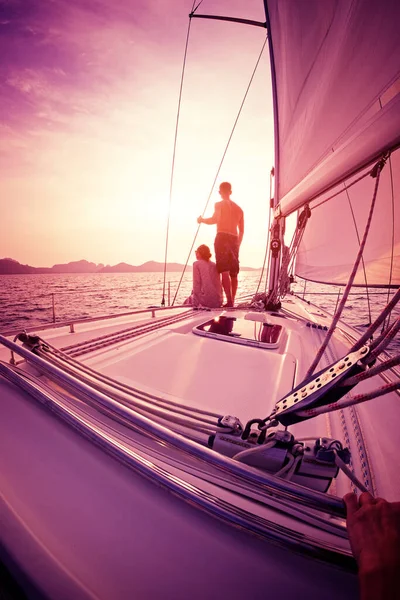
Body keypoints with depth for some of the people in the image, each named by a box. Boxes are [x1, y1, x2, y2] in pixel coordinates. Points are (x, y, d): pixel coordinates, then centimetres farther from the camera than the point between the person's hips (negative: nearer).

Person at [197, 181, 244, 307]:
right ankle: (232, 300, 9)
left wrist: (202, 220, 4)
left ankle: (229, 301, -21)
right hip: (234, 240, 6)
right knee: (233, 273, 8)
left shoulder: (219, 205, 4)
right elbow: (241, 231, 20)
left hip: (222, 238, -6)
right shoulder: (238, 208, 21)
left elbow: (214, 220, -12)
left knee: (224, 271, -12)